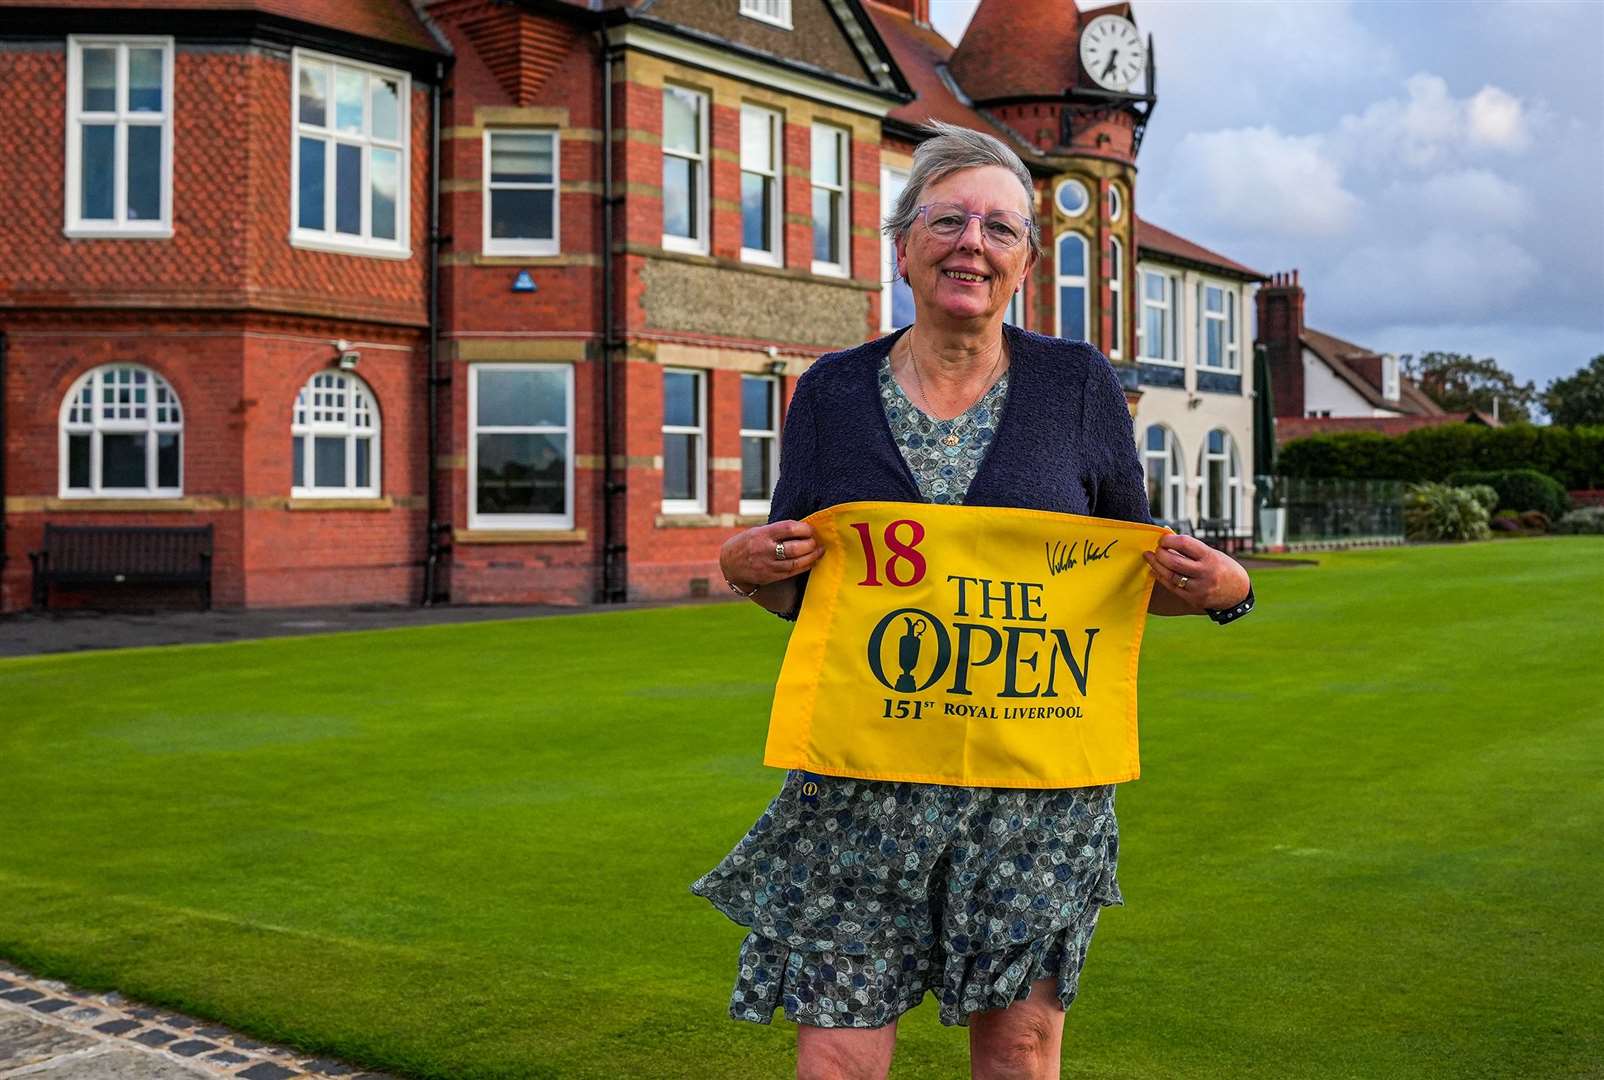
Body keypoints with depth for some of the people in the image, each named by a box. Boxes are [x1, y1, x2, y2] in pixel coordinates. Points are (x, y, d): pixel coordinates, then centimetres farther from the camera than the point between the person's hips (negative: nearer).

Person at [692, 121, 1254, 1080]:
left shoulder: (1078, 385, 3)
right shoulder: (833, 393, 4)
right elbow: (796, 594, 11)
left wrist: (1221, 588, -9)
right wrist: (745, 567, -10)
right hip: (863, 770, 0)